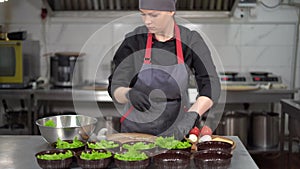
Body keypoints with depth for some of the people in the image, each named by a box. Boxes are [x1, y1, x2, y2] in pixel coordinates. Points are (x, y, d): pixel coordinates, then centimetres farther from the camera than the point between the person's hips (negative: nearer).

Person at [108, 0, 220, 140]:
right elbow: (115, 90, -8)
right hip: (136, 128, 0)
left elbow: (211, 88, -14)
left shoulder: (190, 41, -7)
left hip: (177, 130, 0)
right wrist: (129, 94, -31)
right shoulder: (134, 40, -7)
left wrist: (189, 119, -29)